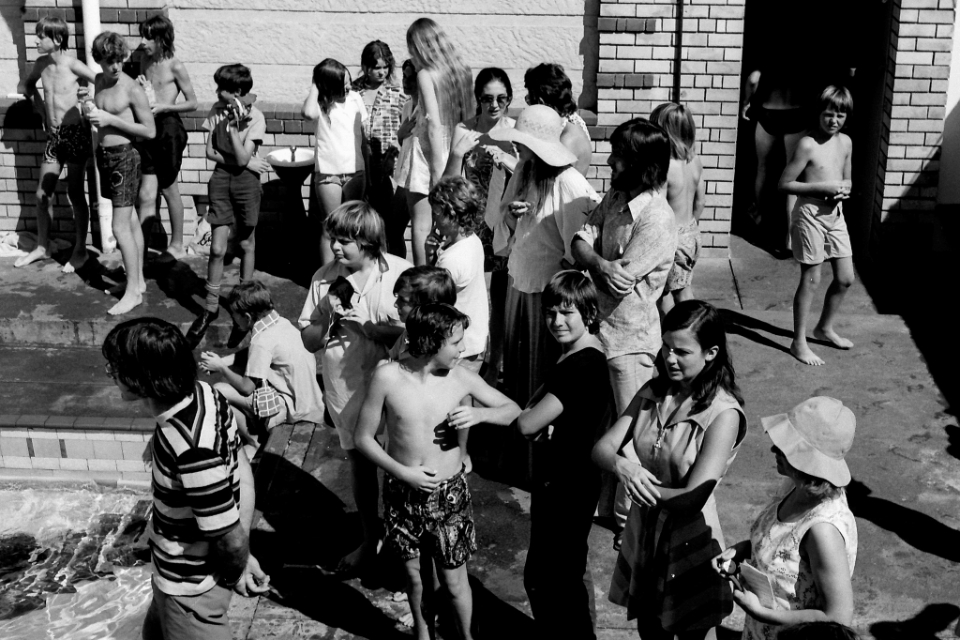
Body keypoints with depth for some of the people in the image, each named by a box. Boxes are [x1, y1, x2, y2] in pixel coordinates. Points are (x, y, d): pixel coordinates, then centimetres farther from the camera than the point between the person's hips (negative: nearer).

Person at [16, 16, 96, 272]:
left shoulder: (72, 64, -13)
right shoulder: (41, 64, 6)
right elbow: (25, 85, 25)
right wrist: (36, 99, 9)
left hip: (75, 133, -6)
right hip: (54, 136, 6)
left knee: (75, 194, 1)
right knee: (42, 194, 9)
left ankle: (80, 250, 13)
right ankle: (42, 247, 24)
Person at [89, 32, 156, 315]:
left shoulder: (132, 89, -16)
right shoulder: (99, 81, 7)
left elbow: (150, 131, -15)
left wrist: (110, 119, -19)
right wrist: (94, 114, 5)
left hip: (124, 156, -8)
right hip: (105, 154, 8)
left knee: (120, 227, -7)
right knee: (131, 221, 15)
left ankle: (133, 291, 0)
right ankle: (137, 280, 24)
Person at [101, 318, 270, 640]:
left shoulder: (191, 448, -38)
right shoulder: (202, 393, -12)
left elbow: (230, 537, -29)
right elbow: (241, 467, -2)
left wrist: (236, 573, -6)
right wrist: (243, 557, 0)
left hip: (190, 583, -8)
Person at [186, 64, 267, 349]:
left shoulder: (255, 117, -10)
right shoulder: (217, 110, 1)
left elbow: (242, 159, -16)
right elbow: (210, 151, 2)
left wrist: (233, 126, -19)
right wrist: (232, 160, -11)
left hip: (246, 180, -2)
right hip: (221, 178, 3)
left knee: (247, 244, 9)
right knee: (217, 248, -1)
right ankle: (211, 307, 10)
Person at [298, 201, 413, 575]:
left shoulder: (401, 274, -12)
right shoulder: (325, 279, -2)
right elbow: (308, 340, 2)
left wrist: (363, 325, -20)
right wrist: (330, 323, -18)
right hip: (346, 389, 4)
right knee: (359, 463, 17)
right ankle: (370, 541, 37)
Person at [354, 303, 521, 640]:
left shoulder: (461, 377, -11)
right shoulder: (387, 377, -16)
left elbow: (513, 411, 1)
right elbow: (364, 438, -6)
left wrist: (479, 414, -19)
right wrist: (403, 473, -18)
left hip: (449, 493, 0)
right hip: (403, 494, 0)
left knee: (453, 581, 10)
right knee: (417, 577, 16)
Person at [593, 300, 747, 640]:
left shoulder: (723, 414, -20)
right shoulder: (652, 393, -2)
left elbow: (693, 497, -25)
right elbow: (602, 447, -6)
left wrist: (643, 487, -14)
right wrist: (622, 466, -27)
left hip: (690, 542, -5)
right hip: (643, 533, 5)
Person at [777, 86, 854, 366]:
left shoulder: (846, 142, 6)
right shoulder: (808, 145, -15)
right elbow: (785, 184, -14)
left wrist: (844, 189, -5)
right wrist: (823, 187, -21)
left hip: (835, 214, 7)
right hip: (810, 214, -7)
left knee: (845, 278, 12)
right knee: (811, 279, -1)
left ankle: (825, 327, 34)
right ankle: (799, 342, 9)